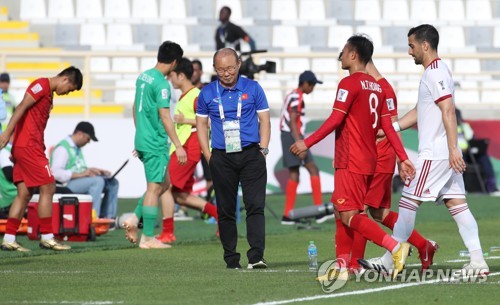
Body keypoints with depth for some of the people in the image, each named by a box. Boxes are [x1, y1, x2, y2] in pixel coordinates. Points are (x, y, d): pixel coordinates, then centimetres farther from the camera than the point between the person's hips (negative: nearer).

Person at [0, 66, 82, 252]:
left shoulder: (48, 93, 21)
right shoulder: (42, 85, -8)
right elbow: (22, 107, -18)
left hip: (24, 147, 10)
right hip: (29, 146, -10)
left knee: (25, 193, 7)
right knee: (48, 187, -6)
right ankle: (47, 237, -3)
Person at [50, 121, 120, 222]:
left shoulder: (77, 148, 20)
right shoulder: (62, 148, -11)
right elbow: (56, 173, -22)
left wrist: (95, 170, 12)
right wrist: (80, 174, -26)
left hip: (79, 180, 10)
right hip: (66, 185, -10)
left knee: (112, 182, 2)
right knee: (97, 181, -30)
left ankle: (108, 217, -4)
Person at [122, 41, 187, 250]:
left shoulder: (143, 76, 10)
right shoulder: (161, 83, -17)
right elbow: (165, 116, -20)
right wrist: (178, 146, -18)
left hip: (142, 140, 9)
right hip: (156, 143, -9)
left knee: (164, 183, 18)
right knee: (154, 187, -3)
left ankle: (134, 219, 10)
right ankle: (148, 238, 0)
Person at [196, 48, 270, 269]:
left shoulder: (253, 88, 5)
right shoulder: (207, 93, 7)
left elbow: (264, 120, 8)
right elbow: (201, 124, 13)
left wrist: (263, 149, -1)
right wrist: (208, 155, 4)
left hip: (251, 154, -1)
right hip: (222, 158, 2)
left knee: (255, 205, -11)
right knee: (225, 210, 3)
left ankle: (256, 256, -17)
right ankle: (231, 258, 10)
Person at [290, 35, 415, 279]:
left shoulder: (349, 83, -11)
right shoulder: (376, 87, 14)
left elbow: (335, 120, -17)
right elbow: (388, 126, 13)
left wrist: (307, 143, -12)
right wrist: (403, 158, 12)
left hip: (350, 163, -9)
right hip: (368, 162, 9)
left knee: (349, 216, -12)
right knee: (342, 213, 13)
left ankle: (395, 247, -22)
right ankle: (341, 266, 12)